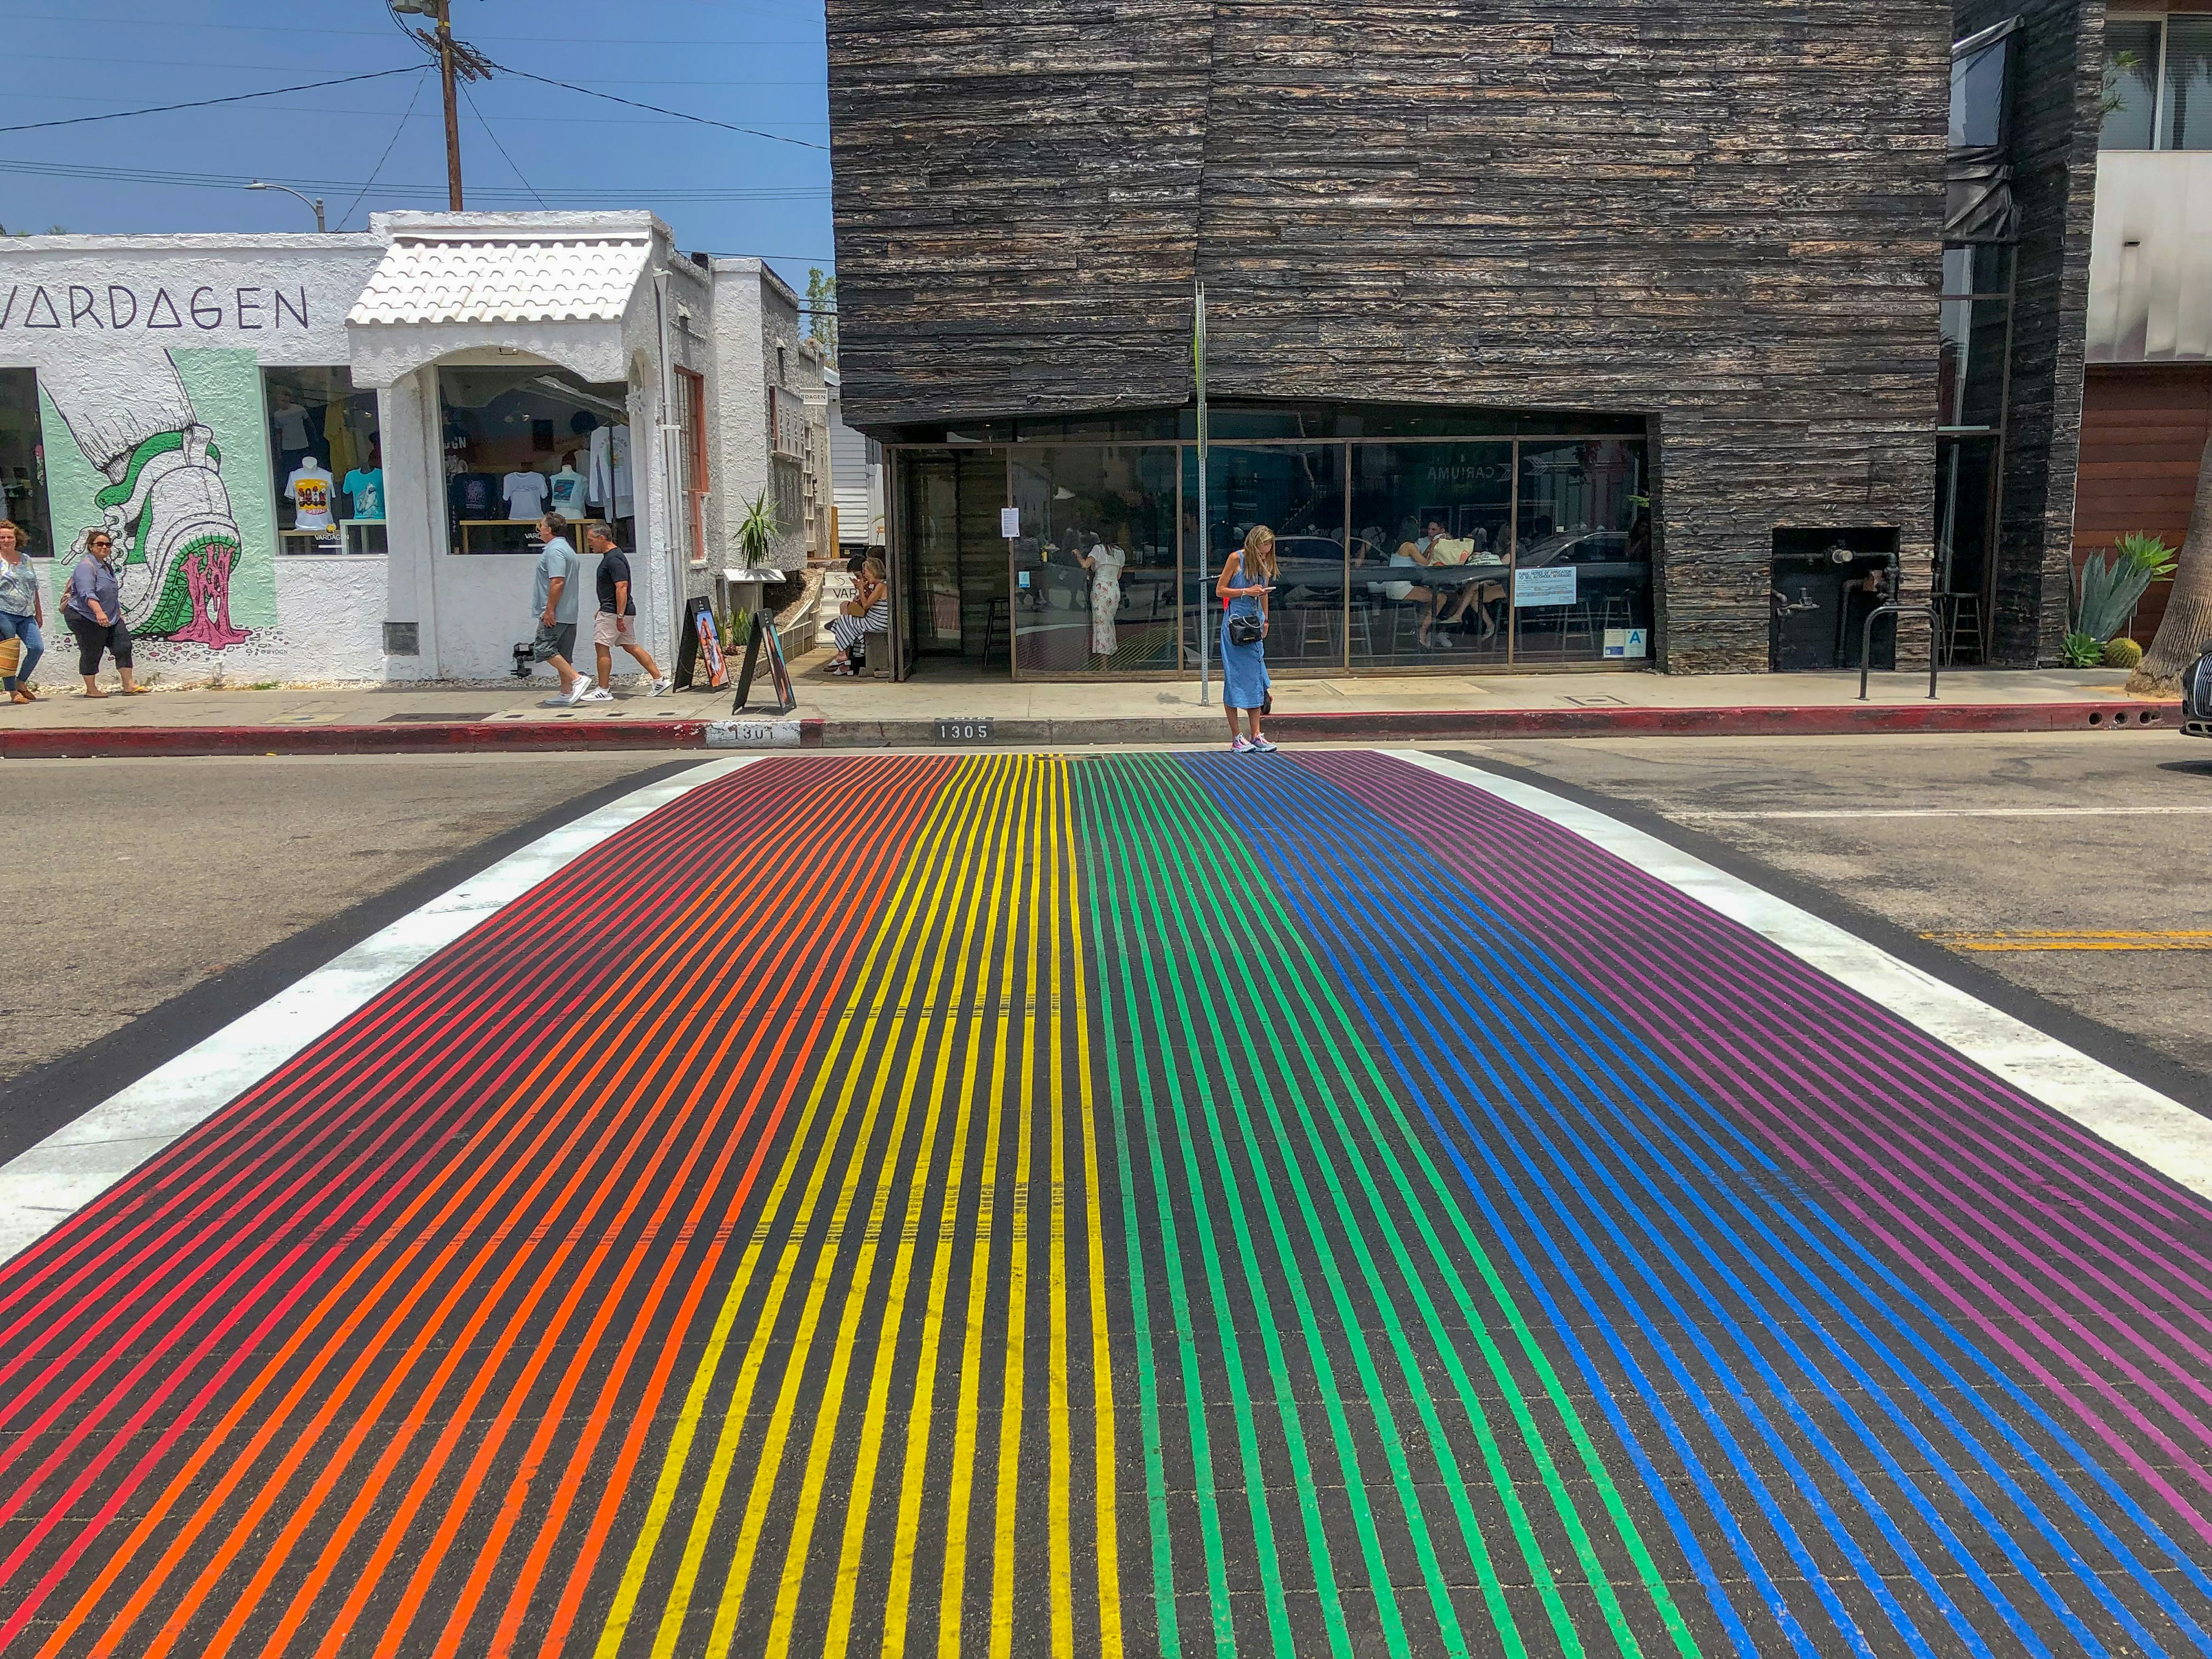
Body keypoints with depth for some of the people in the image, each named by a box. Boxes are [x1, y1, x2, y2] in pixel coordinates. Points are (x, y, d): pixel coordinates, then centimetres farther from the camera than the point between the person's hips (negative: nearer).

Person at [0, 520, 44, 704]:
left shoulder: (26, 560, 15)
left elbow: (34, 589, 20)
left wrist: (39, 613, 19)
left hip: (26, 615, 5)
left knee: (37, 647, -7)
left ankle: (21, 682, 13)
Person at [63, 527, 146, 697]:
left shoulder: (107, 565, 15)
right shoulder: (86, 566, -16)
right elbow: (87, 594, -29)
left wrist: (118, 612, 32)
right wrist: (99, 612, -40)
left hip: (110, 617, 9)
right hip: (86, 617, -9)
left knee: (123, 645, 1)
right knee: (91, 653, -2)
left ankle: (129, 685, 3)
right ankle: (91, 689, 8)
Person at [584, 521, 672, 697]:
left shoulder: (614, 559, -17)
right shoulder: (610, 556, 16)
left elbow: (622, 587, -24)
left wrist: (620, 616, -26)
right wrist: (602, 610, 26)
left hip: (613, 612, -10)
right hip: (616, 611, 10)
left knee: (601, 647, -5)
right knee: (631, 646, 12)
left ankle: (603, 691, 0)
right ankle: (660, 680, 12)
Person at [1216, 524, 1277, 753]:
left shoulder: (1266, 563, 8)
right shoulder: (1237, 559, -9)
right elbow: (1219, 591, -7)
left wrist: (1265, 621, 19)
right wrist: (1246, 592, -16)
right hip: (1234, 624, -6)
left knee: (1256, 678, 3)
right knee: (1234, 678, -3)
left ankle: (1256, 735, 5)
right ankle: (1236, 738, 1)